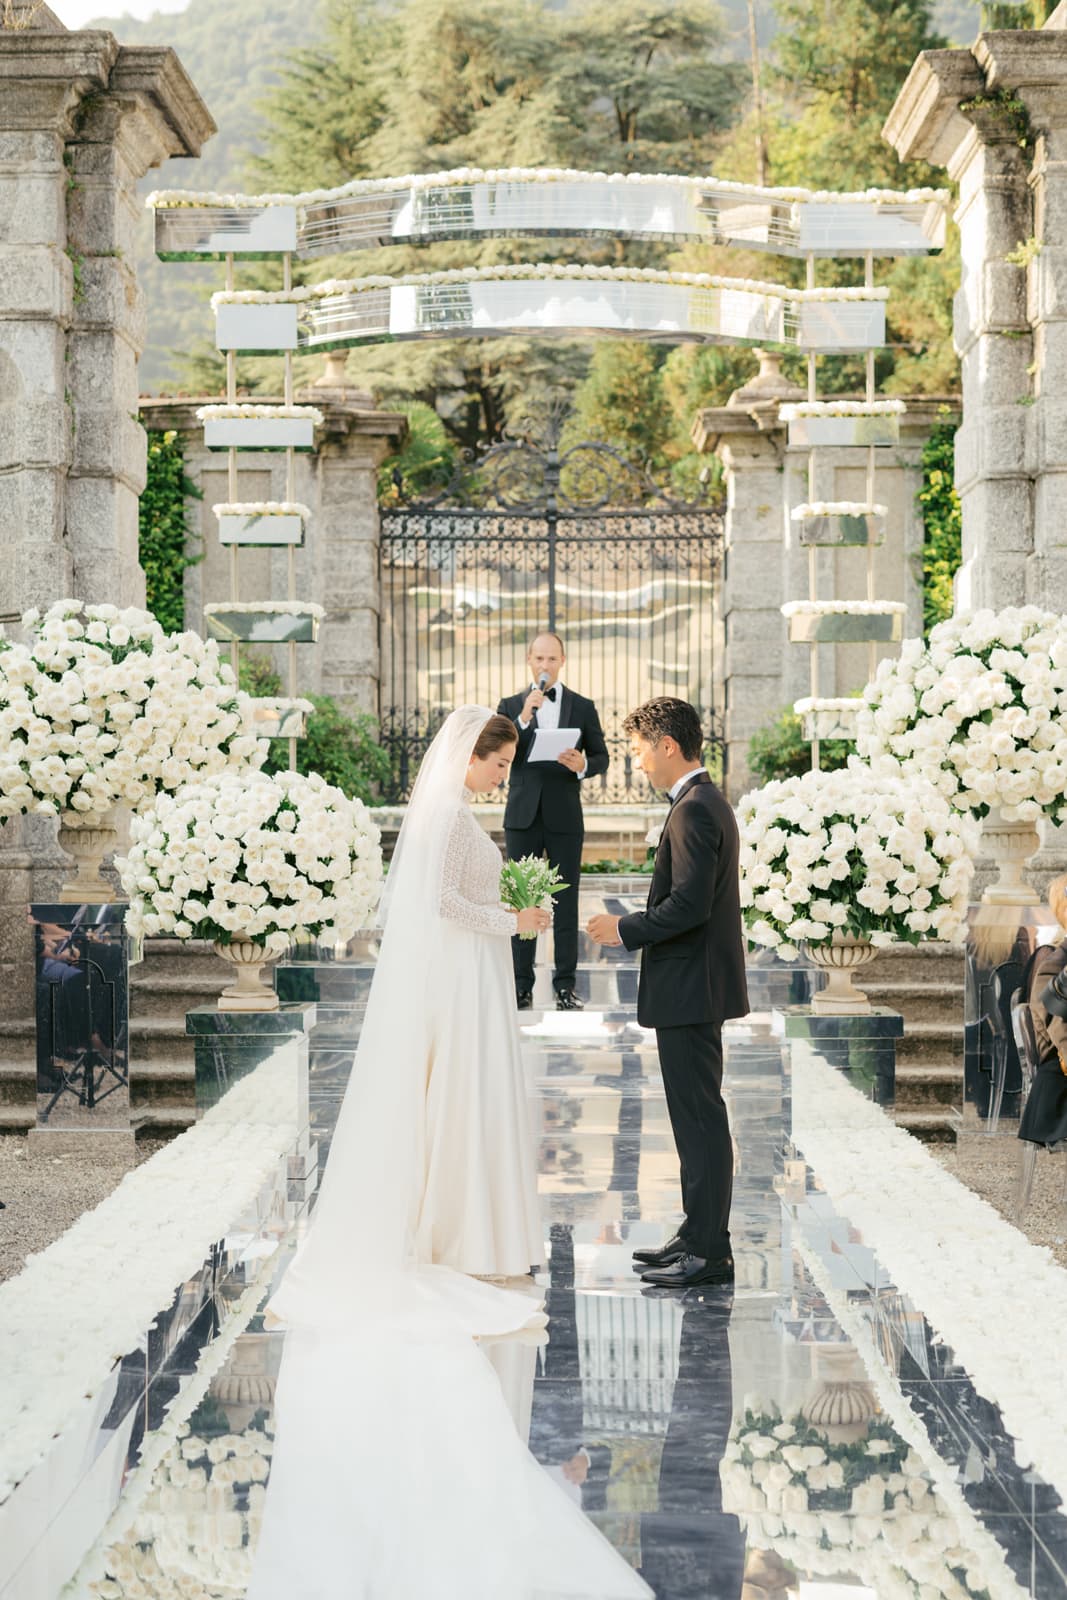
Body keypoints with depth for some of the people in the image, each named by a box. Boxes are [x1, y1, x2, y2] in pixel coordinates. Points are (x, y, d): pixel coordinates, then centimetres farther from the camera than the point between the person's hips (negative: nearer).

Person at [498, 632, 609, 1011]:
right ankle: (521, 986, 7)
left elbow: (601, 757, 7)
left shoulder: (582, 707, 5)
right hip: (523, 816, 0)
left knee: (566, 902, 2)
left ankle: (566, 986, 7)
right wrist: (524, 717, -18)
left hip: (565, 817, 0)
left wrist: (583, 764, -15)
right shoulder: (511, 706, 5)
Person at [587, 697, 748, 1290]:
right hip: (695, 986, 11)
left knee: (700, 1119, -6)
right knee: (697, 1118, 15)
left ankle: (709, 1252, -2)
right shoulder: (709, 803, 15)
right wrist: (635, 927, 15)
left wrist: (626, 929, -13)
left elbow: (689, 904, -24)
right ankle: (699, 1235, 23)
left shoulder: (693, 811, -17)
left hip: (689, 990, -11)